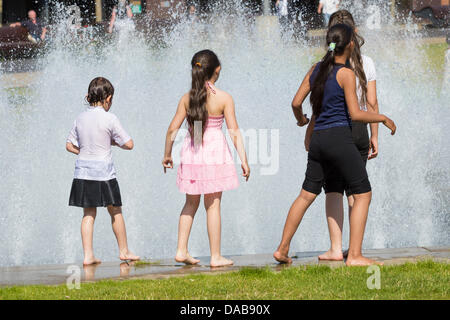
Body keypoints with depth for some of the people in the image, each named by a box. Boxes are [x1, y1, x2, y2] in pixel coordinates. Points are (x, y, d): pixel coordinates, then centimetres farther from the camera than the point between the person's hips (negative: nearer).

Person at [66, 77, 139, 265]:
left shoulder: (80, 119, 5)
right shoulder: (109, 119, -10)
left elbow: (70, 145, 10)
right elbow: (129, 144, -7)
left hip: (83, 172, 4)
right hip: (103, 172, -4)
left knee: (89, 214, 7)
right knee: (115, 211, 11)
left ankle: (88, 255, 2)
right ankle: (123, 251, 21)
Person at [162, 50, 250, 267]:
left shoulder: (187, 98, 0)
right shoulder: (223, 98, -9)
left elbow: (172, 129, 2)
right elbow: (234, 132, -10)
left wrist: (167, 155, 15)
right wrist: (244, 160, -6)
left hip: (191, 153, 3)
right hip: (214, 152, -3)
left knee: (191, 203, 16)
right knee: (213, 204, 2)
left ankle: (181, 250, 13)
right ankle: (216, 256, 5)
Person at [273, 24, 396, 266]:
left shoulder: (316, 69, 8)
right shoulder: (346, 74, -10)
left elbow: (296, 103, 11)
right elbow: (355, 114, -12)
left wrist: (301, 119, 33)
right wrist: (383, 118, 1)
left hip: (318, 139, 7)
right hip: (339, 137, -7)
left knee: (307, 194, 16)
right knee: (363, 194, 1)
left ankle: (283, 249, 17)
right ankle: (354, 255, -5)